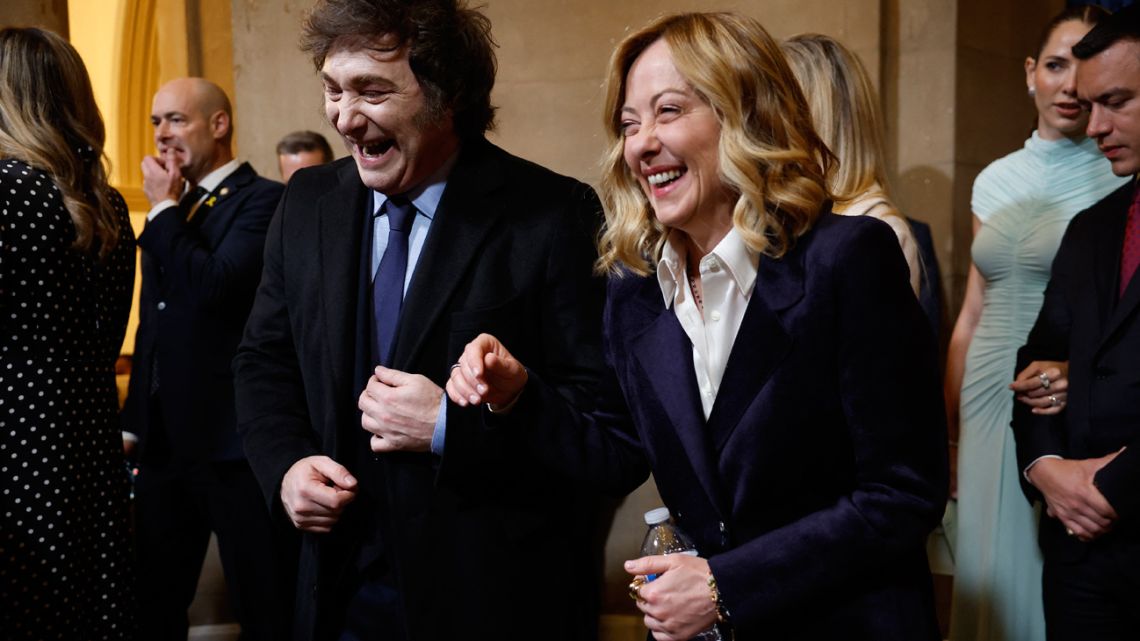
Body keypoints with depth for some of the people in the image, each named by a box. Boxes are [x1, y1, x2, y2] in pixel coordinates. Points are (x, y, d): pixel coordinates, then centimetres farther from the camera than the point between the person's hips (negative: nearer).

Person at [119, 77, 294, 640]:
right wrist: (134, 423, 20)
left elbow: (215, 289, -26)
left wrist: (165, 208, -13)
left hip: (235, 443, -8)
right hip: (166, 441, 8)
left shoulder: (262, 200, -10)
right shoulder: (174, 211, 15)